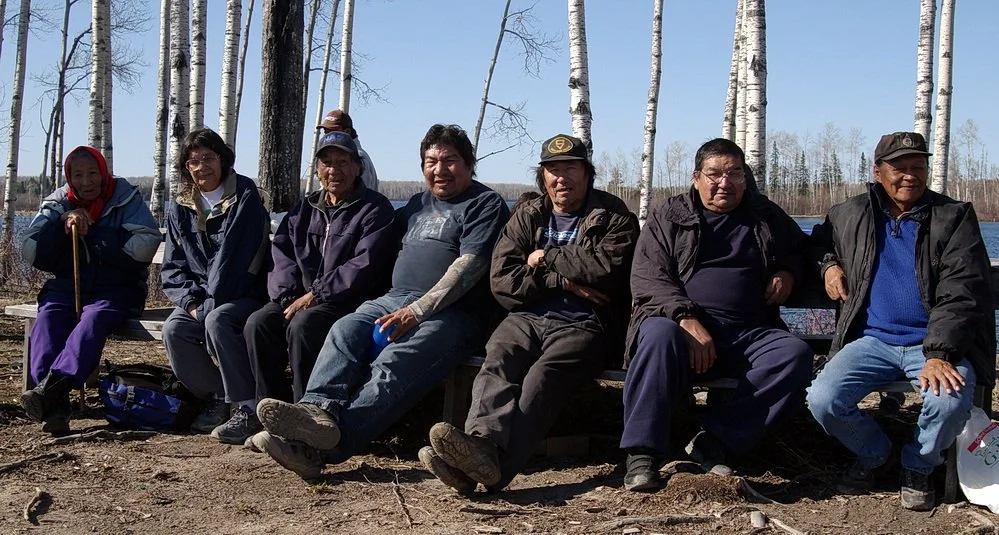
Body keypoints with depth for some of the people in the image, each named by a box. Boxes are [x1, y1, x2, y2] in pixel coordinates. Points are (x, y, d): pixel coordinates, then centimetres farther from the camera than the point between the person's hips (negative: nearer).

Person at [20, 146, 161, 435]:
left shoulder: (127, 199, 4)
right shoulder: (56, 204, 14)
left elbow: (144, 247, -13)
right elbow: (31, 254, 4)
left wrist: (90, 232, -8)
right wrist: (61, 223, -11)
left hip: (114, 291, -3)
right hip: (65, 289, 3)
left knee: (93, 320, -35)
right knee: (46, 321, -29)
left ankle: (49, 388, -52)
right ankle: (55, 405, -44)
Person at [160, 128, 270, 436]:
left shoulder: (245, 197, -7)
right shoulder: (180, 208, 11)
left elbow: (235, 259, -16)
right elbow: (172, 268, 8)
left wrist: (210, 305, -21)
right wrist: (190, 301, -11)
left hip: (243, 296, -5)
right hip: (197, 298, 5)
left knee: (217, 320, -35)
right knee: (173, 330, -24)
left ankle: (248, 407, -29)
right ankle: (217, 399, -6)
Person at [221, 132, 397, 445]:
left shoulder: (375, 209, -1)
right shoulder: (304, 210, 19)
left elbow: (364, 267, -14)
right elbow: (281, 254, 11)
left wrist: (315, 295, -18)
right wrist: (289, 295, -8)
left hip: (349, 301, -6)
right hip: (300, 299, 6)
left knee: (302, 325, -33)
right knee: (258, 322, -20)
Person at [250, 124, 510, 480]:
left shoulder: (486, 204, 6)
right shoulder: (418, 204, 29)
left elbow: (469, 266, -9)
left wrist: (419, 310, -18)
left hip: (453, 312, -7)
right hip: (395, 300, 7)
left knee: (393, 365, -33)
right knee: (346, 330, -25)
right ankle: (321, 410, -49)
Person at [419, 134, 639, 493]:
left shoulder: (614, 217, 13)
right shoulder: (527, 217, 21)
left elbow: (608, 268, -8)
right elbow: (501, 280, 8)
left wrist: (547, 257, 1)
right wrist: (562, 281, -5)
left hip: (582, 325, -4)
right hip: (527, 318, 4)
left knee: (543, 376, -34)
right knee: (497, 363, -30)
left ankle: (492, 463, -58)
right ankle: (483, 443, -57)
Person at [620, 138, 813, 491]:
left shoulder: (767, 217, 22)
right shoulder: (667, 218, 12)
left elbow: (799, 248, 40)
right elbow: (646, 281, -1)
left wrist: (788, 271, 14)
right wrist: (687, 319, -19)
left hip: (749, 334, 3)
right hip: (681, 324, -3)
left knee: (795, 354, -27)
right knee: (659, 335, -38)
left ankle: (715, 441, -26)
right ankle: (642, 453, -31)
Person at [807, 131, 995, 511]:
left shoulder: (954, 217, 1)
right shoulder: (850, 215, 10)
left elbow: (962, 294, -9)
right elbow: (818, 242, 32)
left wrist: (939, 354, -23)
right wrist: (829, 264, 8)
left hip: (937, 342, -2)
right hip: (872, 340, 3)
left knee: (950, 401, -33)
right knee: (823, 401, -22)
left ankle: (918, 468, 2)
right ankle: (874, 455, 13)